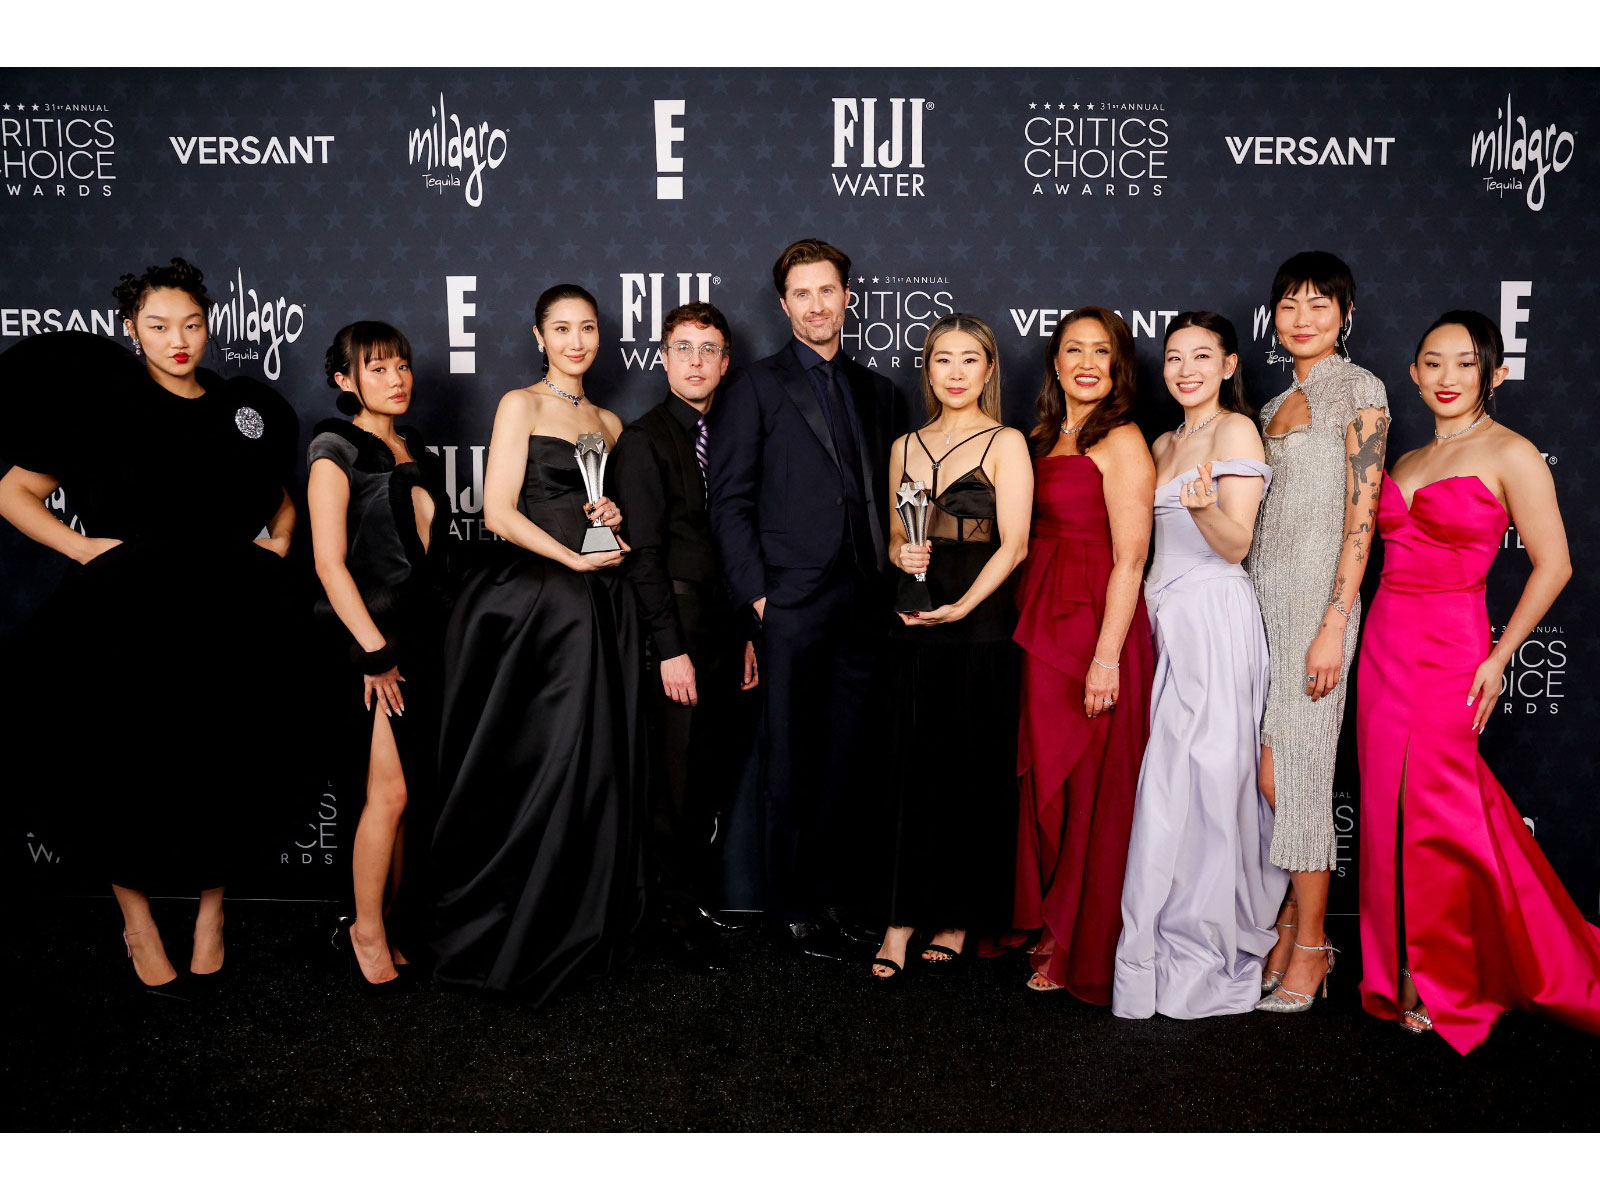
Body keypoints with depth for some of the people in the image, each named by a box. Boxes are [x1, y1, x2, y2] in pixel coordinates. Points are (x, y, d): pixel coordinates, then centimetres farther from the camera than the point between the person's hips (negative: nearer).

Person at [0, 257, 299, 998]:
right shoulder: (99, 401, 1)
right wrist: (81, 547, -8)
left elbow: (278, 497, 25)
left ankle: (212, 910, 28)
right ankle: (137, 919, 26)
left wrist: (278, 542, 7)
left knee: (223, 772, 6)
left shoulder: (244, 409, 10)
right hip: (127, 621, -2)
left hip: (228, 620, 2)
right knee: (126, 776, 4)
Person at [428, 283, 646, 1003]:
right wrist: (574, 558, -13)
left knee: (594, 765, 4)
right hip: (532, 602, -5)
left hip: (598, 608, 5)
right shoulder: (520, 405, 1)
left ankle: (579, 930, 18)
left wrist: (615, 519, 4)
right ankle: (508, 939, 13)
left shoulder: (608, 424, 18)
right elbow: (498, 512, -9)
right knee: (534, 769, -3)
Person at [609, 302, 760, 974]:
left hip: (727, 633, 6)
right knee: (678, 780, 2)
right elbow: (642, 553, -11)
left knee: (721, 772, 9)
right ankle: (679, 911, 17)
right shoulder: (643, 441, -5)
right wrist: (671, 648, -15)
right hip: (678, 636, -6)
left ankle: (696, 890, 27)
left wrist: (748, 634, 11)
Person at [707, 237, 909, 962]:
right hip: (793, 603, -4)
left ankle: (831, 893, 20)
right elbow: (730, 501, -1)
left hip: (864, 604, 4)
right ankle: (792, 909, 14)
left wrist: (891, 576, 5)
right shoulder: (756, 387, 3)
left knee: (845, 761, 8)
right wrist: (756, 592, -8)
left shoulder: (877, 392, 17)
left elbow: (886, 497, 16)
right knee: (792, 766, 3)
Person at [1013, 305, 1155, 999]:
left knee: (1087, 786, 1)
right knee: (1038, 777, 12)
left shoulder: (1122, 441, -7)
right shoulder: (1044, 440, 15)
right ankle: (1042, 923, 27)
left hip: (1093, 628, -7)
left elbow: (1130, 558, -14)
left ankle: (1082, 949, 15)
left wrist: (1107, 656, -19)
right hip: (1037, 624, 7)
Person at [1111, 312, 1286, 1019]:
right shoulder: (1163, 444, 20)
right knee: (1167, 788, 5)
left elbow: (1236, 544, -13)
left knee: (1193, 785, -7)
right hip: (1163, 616, 8)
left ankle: (1196, 955, 4)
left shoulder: (1236, 430, -4)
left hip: (1214, 619, -7)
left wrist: (1205, 507, -30)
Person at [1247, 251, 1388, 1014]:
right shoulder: (1277, 406, 18)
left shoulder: (1357, 388, -3)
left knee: (1295, 772, -3)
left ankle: (1309, 948, 9)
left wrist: (1333, 625, -17)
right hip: (1259, 593, 6)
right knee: (1264, 774, 4)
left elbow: (1360, 515, -11)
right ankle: (1288, 927, 17)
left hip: (1315, 596, -6)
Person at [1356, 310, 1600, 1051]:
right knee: (1388, 808, 8)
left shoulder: (1510, 455, -4)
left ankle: (1440, 986, 17)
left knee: (1438, 814, -2)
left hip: (1448, 650, -6)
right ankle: (1402, 971, 22)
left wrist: (1499, 658, -8)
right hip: (1384, 645, 6)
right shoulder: (1406, 462, 14)